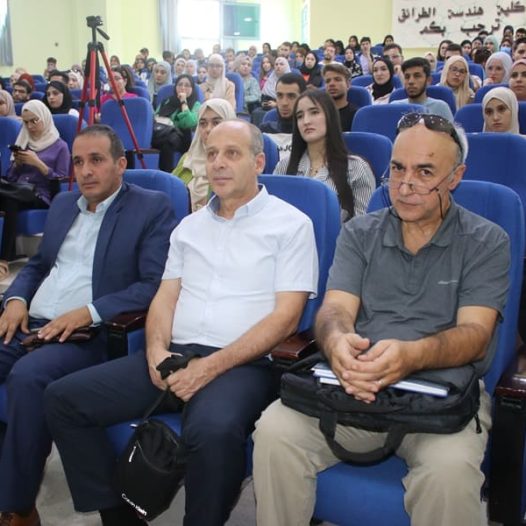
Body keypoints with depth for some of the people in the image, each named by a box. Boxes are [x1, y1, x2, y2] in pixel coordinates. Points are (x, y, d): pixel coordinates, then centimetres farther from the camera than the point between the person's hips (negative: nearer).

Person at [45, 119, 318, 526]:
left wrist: (212, 366, -16)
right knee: (64, 398, -7)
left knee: (213, 430, -38)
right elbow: (165, 297, 16)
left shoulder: (291, 224, 0)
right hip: (174, 355, 6)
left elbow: (286, 316, -8)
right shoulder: (189, 226, 18)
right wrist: (156, 351, -7)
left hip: (243, 363, -5)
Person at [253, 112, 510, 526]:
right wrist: (337, 343, -28)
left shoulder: (486, 242, 3)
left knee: (449, 469, -34)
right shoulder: (359, 233, 11)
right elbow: (335, 308, -1)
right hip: (356, 384, 2)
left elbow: (475, 334, -9)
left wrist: (412, 355, -32)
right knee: (275, 430, -23)